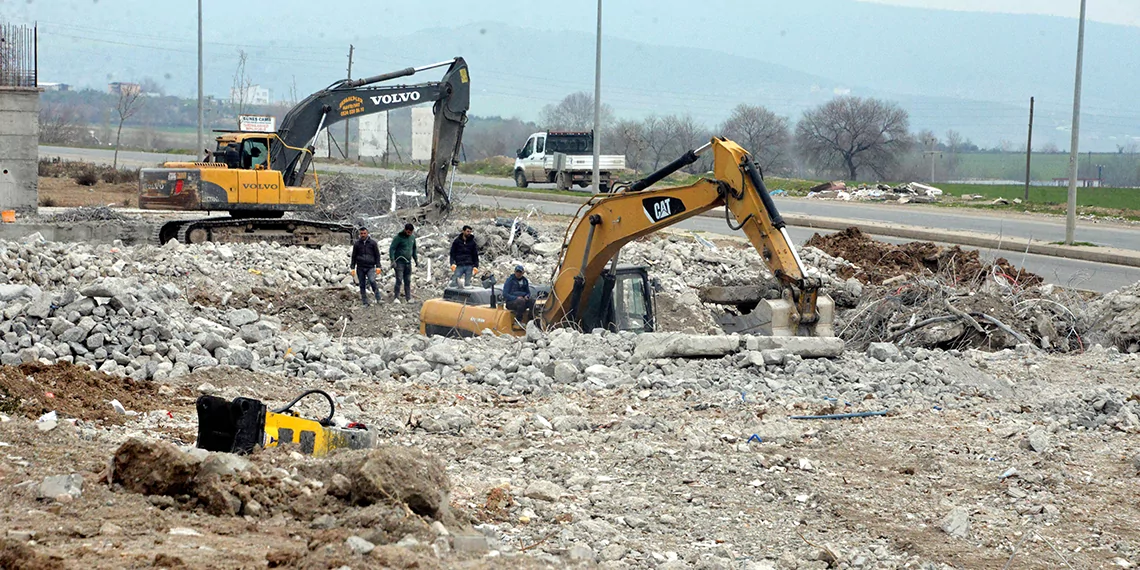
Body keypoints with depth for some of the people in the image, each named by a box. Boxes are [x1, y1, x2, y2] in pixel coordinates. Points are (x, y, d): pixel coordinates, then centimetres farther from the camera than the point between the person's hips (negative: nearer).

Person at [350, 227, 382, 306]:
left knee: (372, 281, -23)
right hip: (360, 268, 2)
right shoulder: (357, 244, 8)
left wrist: (378, 266, 0)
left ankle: (378, 298, -11)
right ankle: (365, 302, 10)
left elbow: (377, 255, 7)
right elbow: (353, 256, 13)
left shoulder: (373, 243, 5)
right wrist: (352, 268, 8)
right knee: (362, 285, 3)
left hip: (370, 267, -2)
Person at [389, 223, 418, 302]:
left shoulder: (412, 237, 9)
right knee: (399, 279, -11)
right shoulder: (398, 237, -10)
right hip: (399, 262, -6)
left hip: (408, 262, 6)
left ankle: (408, 298, 10)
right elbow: (392, 249, -11)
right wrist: (392, 260, -19)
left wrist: (416, 260, 20)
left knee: (408, 281, 7)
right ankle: (396, 297, -8)